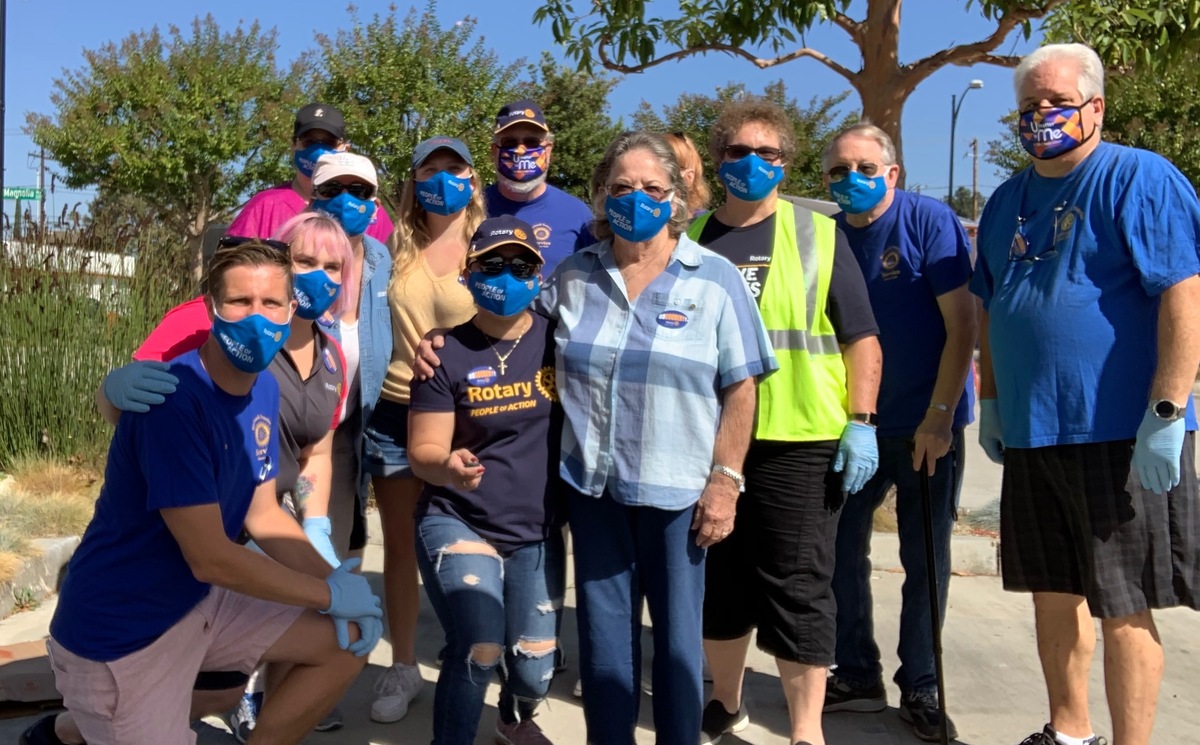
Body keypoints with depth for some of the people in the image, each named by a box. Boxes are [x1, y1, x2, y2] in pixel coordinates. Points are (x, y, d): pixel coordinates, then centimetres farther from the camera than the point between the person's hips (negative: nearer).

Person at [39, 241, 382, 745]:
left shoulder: (265, 389, -1)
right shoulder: (173, 399, -27)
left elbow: (263, 515, 7)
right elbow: (211, 559, -27)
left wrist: (332, 578, -9)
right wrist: (331, 594, -17)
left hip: (200, 603, 8)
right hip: (118, 631, -8)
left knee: (349, 640, 4)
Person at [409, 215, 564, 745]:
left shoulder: (558, 341, -4)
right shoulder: (447, 352, -10)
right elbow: (423, 452, -10)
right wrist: (449, 465, -32)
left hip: (537, 532, 3)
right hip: (458, 523, -3)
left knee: (535, 669, 10)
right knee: (478, 649, -23)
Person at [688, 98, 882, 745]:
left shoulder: (818, 235, 3)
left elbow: (861, 338, 2)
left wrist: (861, 423, -7)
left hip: (799, 444, -3)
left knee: (798, 588, 1)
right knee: (717, 580, 14)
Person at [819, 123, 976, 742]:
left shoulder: (930, 222, -12)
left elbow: (961, 326, -14)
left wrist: (939, 417, -18)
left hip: (925, 424, -4)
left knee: (925, 559, 6)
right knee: (841, 549, 8)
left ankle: (920, 689, 20)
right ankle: (857, 676, 24)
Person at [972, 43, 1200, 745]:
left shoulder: (1141, 178, -8)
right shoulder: (1007, 201, 14)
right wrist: (991, 401, 17)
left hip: (1120, 435, -7)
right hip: (1030, 432, 7)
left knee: (1122, 605, -1)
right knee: (1054, 592, 15)